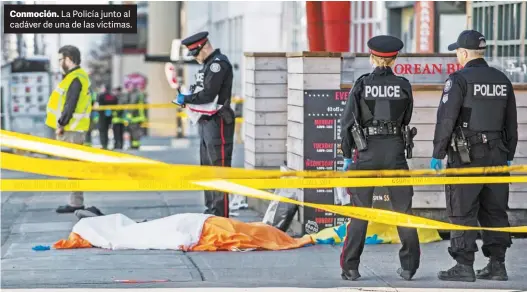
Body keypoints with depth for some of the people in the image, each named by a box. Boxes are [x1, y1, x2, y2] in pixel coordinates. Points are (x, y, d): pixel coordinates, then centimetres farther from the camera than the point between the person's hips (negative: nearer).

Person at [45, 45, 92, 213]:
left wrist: (61, 124, -14)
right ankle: (76, 201, 16)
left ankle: (76, 203, -7)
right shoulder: (78, 76, 17)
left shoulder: (75, 79, -15)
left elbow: (70, 105, -20)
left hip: (71, 130, -10)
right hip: (73, 129, 10)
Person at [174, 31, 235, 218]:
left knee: (219, 166, -10)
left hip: (218, 122, -11)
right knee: (207, 167, 16)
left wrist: (186, 99, -10)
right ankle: (211, 210, 24)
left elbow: (208, 94, -20)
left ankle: (220, 214, -11)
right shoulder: (208, 64, 17)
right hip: (205, 121, 11)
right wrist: (185, 93, 7)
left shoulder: (219, 64, -15)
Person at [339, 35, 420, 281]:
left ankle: (350, 268, 2)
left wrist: (347, 156, 5)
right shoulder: (403, 85, 0)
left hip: (367, 151, -1)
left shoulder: (361, 84, -4)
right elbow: (406, 120, 9)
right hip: (395, 150, 1)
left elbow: (347, 121, -3)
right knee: (403, 209, 9)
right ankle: (409, 266, 10)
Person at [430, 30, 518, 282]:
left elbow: (446, 119, -12)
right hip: (496, 154, 6)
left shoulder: (459, 79, -8)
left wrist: (438, 153, -6)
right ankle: (497, 264, 9)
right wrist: (508, 155, 22)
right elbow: (511, 123, 16)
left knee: (462, 212, -3)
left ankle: (464, 266, -5)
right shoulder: (502, 80, 11)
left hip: (466, 155, -6)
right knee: (494, 211, 9)